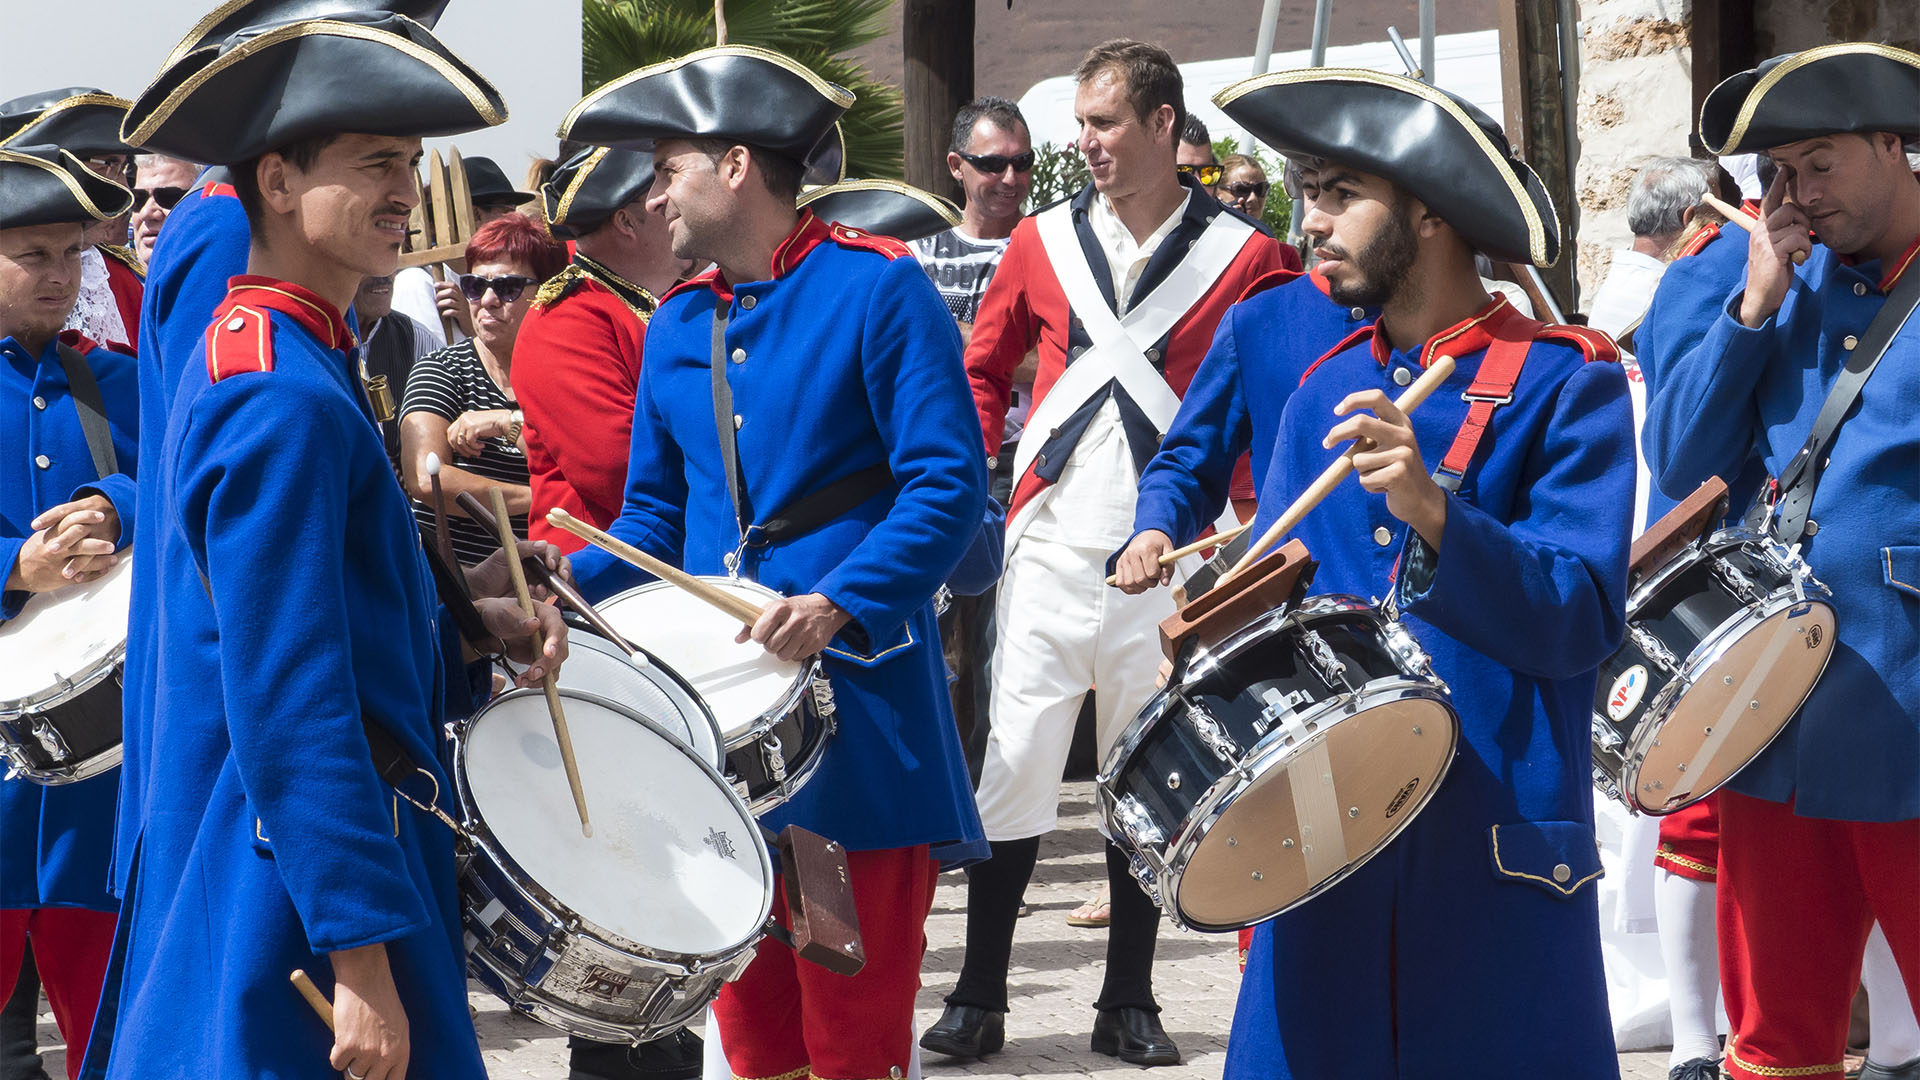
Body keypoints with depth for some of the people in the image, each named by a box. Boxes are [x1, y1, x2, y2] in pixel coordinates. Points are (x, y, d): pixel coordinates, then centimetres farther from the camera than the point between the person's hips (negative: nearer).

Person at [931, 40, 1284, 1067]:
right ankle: (979, 998, 8)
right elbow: (982, 368, 17)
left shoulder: (1242, 257, -1)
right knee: (1015, 763, -1)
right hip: (1052, 548, 1)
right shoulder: (1043, 241, 6)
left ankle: (1129, 1002, 17)